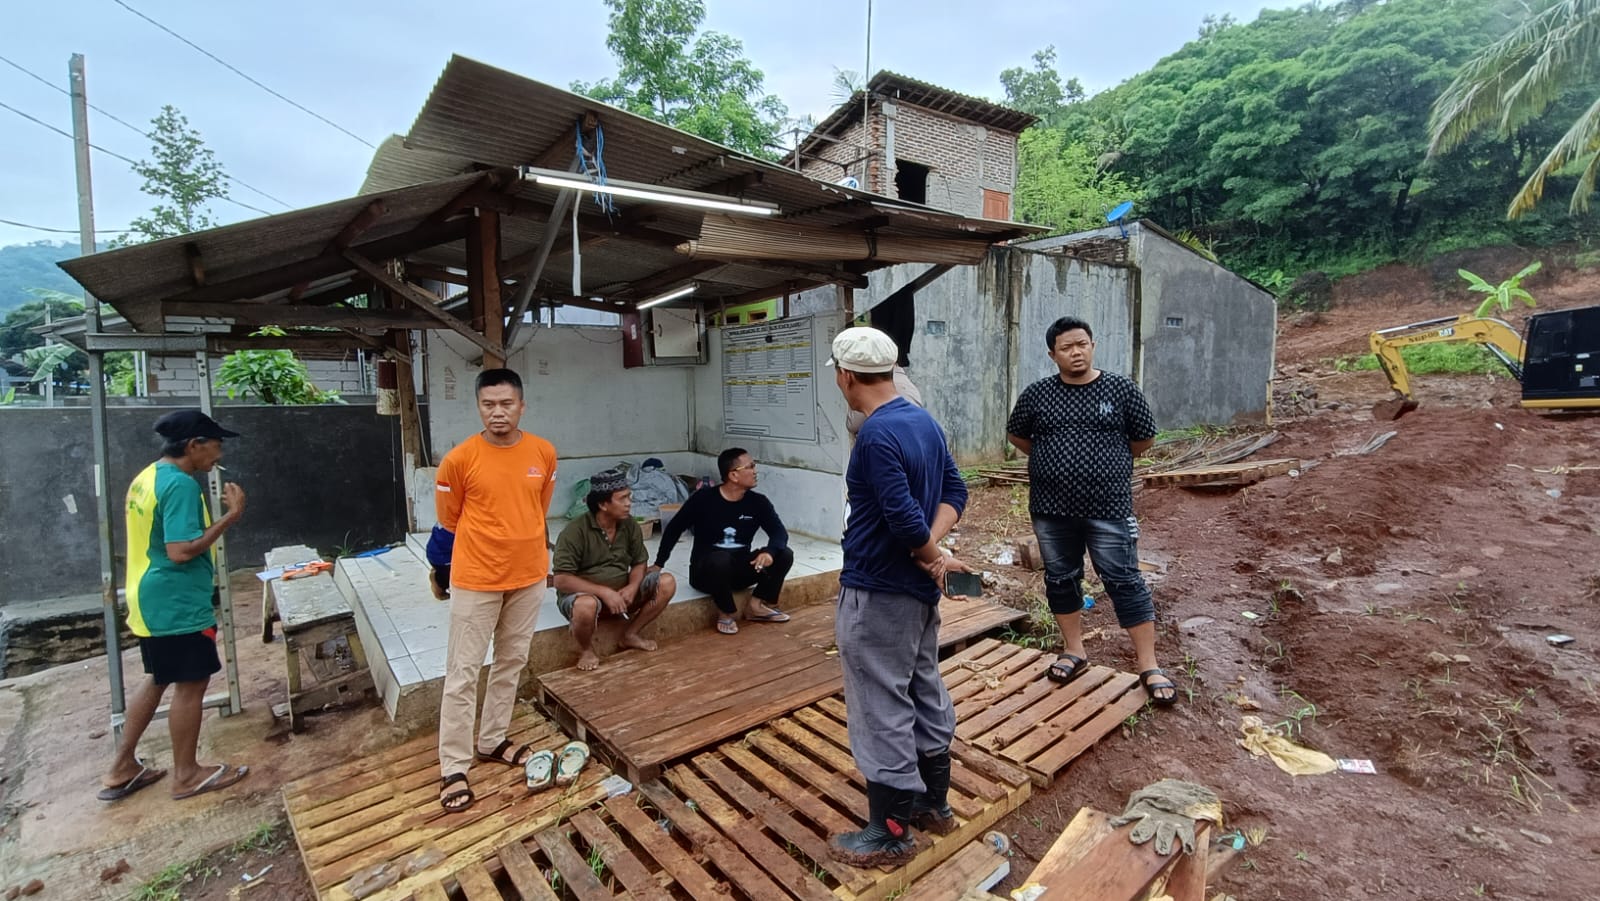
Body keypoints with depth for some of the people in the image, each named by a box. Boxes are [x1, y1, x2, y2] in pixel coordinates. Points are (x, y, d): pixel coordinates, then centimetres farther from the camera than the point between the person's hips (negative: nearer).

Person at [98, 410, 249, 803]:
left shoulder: (147, 477, 10)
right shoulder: (181, 485, -22)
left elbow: (161, 539, 18)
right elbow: (181, 550, -28)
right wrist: (231, 515, -24)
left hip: (152, 601, 10)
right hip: (178, 604, -10)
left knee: (157, 680, 21)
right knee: (191, 685, 3)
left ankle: (122, 768, 31)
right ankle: (186, 774, 17)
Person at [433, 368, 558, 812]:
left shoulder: (544, 453, -4)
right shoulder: (459, 459, -14)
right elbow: (450, 519, 1)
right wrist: (486, 544, 10)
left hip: (529, 575, 4)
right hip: (476, 579, -4)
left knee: (511, 662, 17)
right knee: (463, 673, 5)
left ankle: (493, 741, 35)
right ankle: (454, 767, 19)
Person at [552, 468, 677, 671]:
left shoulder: (630, 525, -4)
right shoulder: (575, 531, -21)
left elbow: (639, 563, 5)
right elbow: (562, 580, -23)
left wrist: (632, 587, -17)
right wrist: (604, 592, -29)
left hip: (621, 592, 5)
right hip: (582, 594, -5)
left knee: (666, 582, -14)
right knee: (586, 605, -40)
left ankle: (630, 634, 4)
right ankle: (586, 649, -7)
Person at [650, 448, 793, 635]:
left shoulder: (758, 502, -5)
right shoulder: (703, 499, -14)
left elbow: (779, 532, -12)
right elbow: (674, 529, -3)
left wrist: (770, 552, -34)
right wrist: (658, 564, 1)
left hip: (740, 570, 4)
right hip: (706, 571, -4)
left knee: (784, 555, -17)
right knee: (721, 559, -39)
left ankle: (757, 605, -1)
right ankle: (726, 612, -12)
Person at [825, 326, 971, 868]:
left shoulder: (876, 434, -23)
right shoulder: (924, 420, 6)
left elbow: (903, 515, -28)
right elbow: (955, 492, 8)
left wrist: (931, 555, -10)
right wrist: (931, 549, -4)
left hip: (878, 593, -9)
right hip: (918, 588, 9)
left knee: (882, 712, 5)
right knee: (926, 695, 20)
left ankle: (891, 834, 21)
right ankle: (934, 804, 38)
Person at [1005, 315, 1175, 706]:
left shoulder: (1121, 389, -3)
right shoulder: (1037, 394, 0)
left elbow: (1144, 439, 7)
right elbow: (1016, 434, 14)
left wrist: (1108, 459, 10)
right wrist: (1050, 461, 10)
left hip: (1108, 507, -2)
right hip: (1052, 509, 3)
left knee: (1125, 582, 2)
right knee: (1060, 580, 12)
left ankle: (1149, 667, 14)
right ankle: (1074, 652, 30)